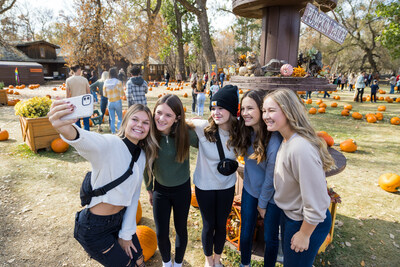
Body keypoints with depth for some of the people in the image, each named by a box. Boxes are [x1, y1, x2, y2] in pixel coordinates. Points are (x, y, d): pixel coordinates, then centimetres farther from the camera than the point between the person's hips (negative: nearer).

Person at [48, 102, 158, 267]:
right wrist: (67, 130, -71)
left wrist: (126, 234, 3)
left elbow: (134, 195, 2)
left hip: (120, 219, 7)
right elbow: (90, 142, -49)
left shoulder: (142, 155, -1)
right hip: (94, 229, -7)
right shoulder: (110, 144, -24)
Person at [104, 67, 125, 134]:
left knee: (112, 119, 11)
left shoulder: (106, 82, 0)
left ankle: (113, 132, 15)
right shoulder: (118, 82, -11)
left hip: (110, 102, 3)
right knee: (120, 118, 8)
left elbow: (104, 94, 6)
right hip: (117, 102, -3)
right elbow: (122, 93, -8)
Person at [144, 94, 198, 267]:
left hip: (182, 189, -1)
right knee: (161, 233, 13)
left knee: (181, 229, 18)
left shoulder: (187, 133, -24)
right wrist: (149, 189, 8)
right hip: (160, 189, 1)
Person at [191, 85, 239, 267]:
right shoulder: (203, 127, -22)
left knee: (221, 225, 19)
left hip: (227, 186, 2)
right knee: (209, 225, 16)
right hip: (204, 186, -2)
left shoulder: (237, 132, -14)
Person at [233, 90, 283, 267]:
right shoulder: (246, 132, -12)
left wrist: (262, 204, -7)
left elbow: (271, 177, -19)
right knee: (246, 232, 17)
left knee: (270, 238, 15)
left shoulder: (274, 140, -29)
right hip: (250, 189, 5)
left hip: (270, 196, -5)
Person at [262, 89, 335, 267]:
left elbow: (315, 204, -29)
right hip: (289, 215, 8)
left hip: (308, 223, -8)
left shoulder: (301, 149, -35)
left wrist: (304, 234, -16)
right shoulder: (286, 139, -5)